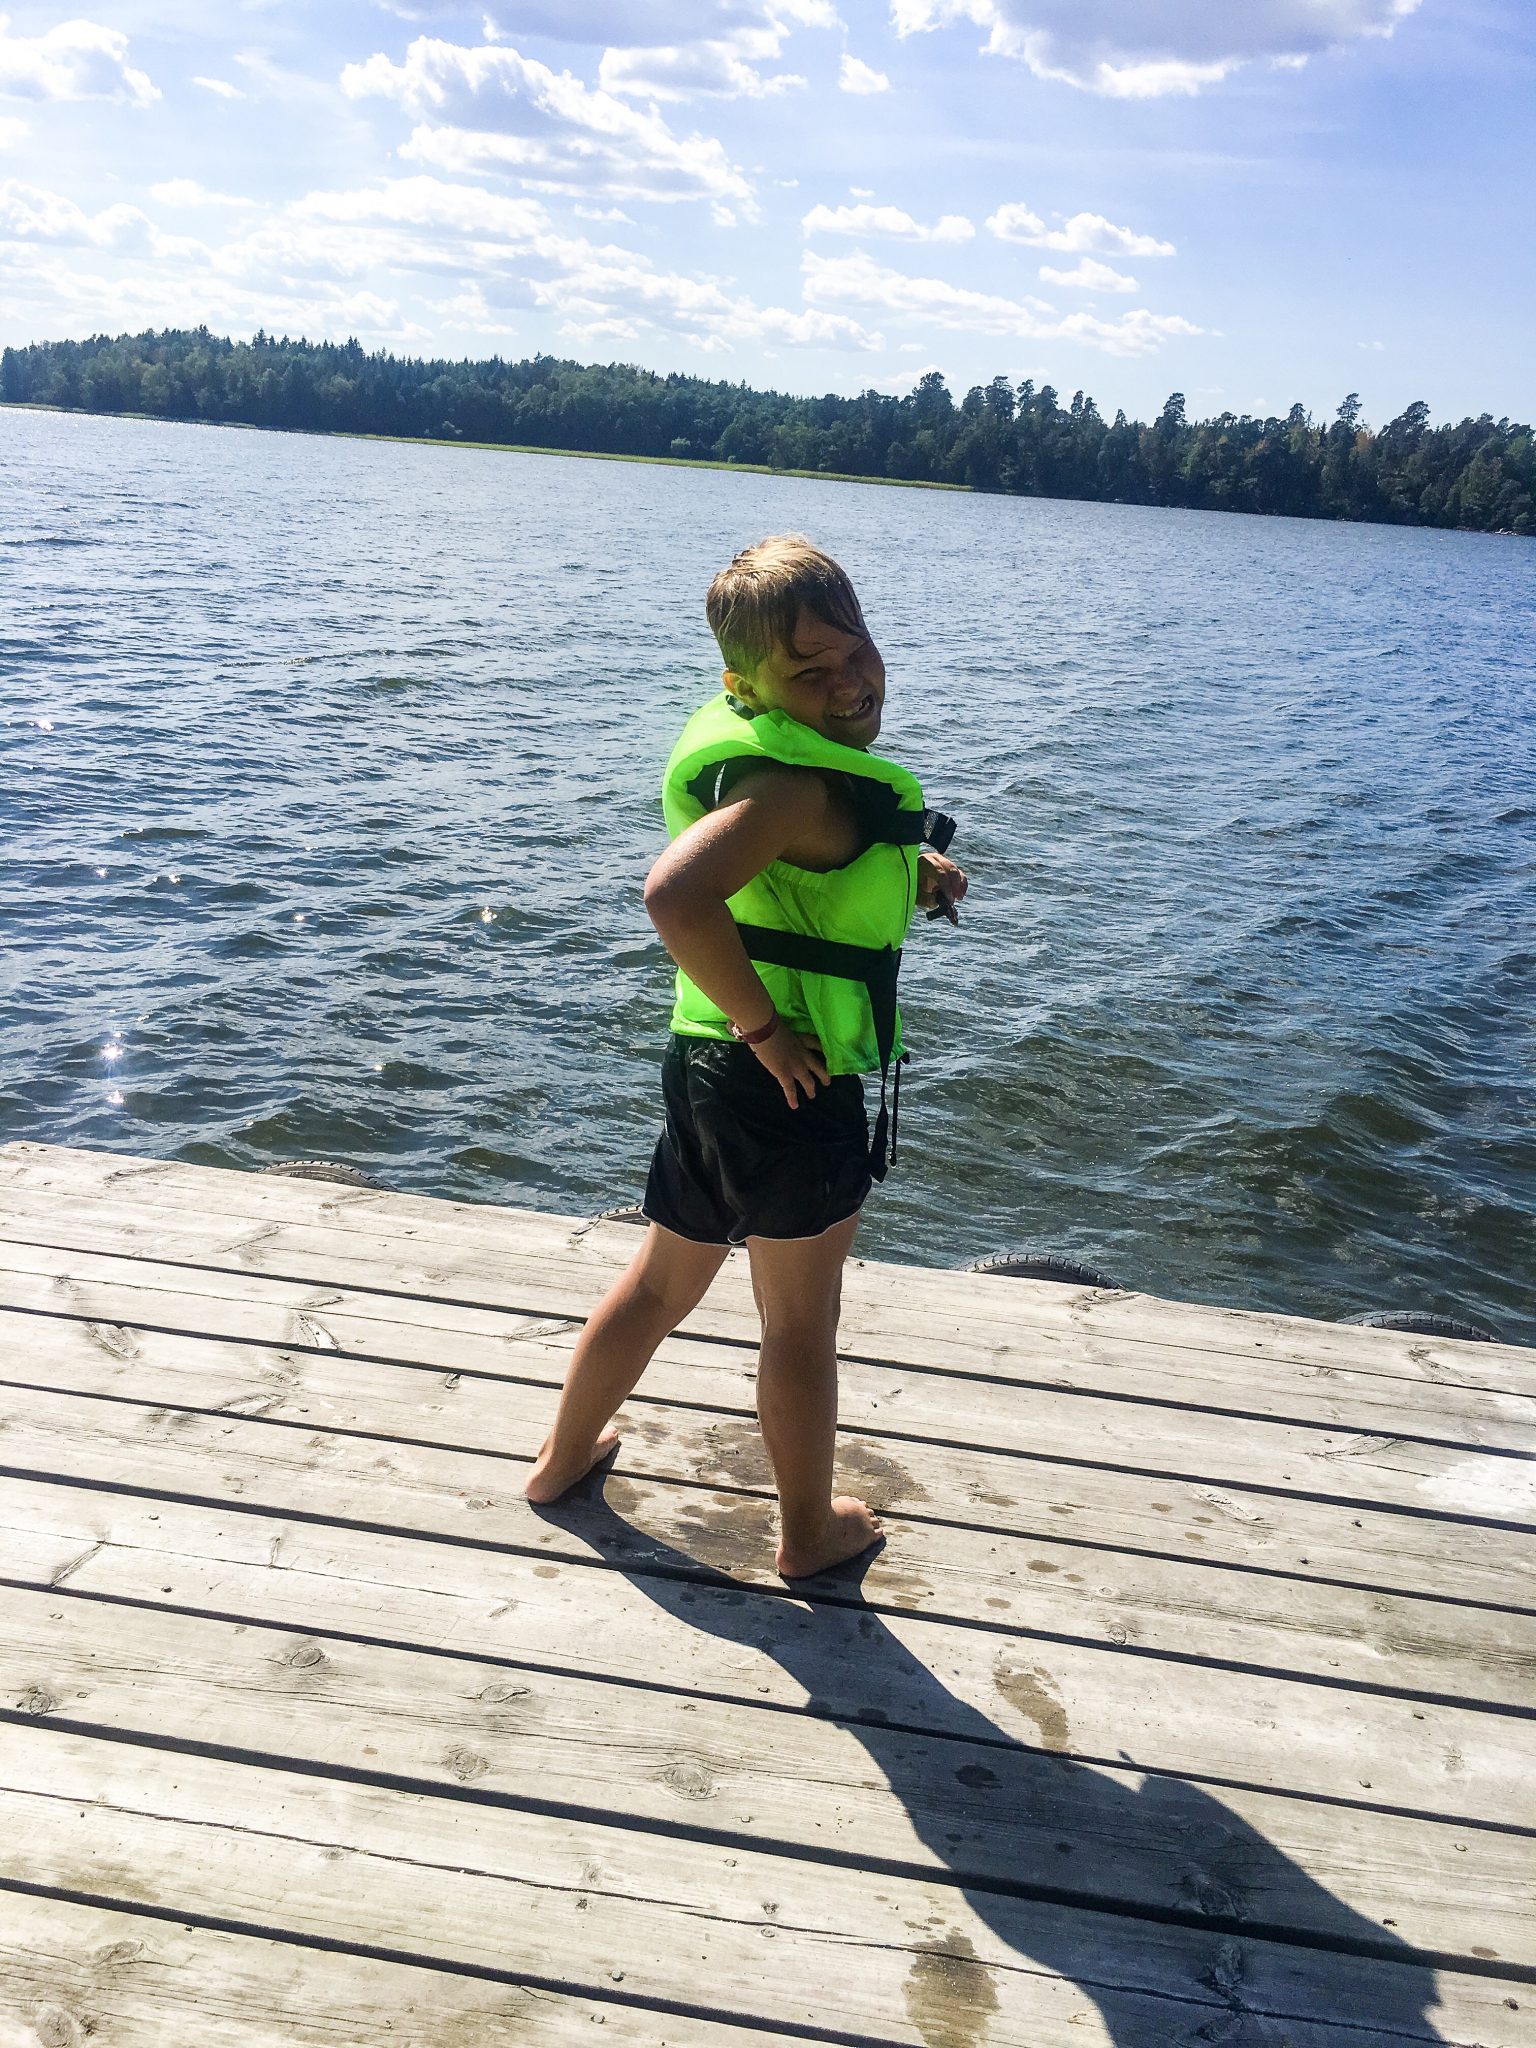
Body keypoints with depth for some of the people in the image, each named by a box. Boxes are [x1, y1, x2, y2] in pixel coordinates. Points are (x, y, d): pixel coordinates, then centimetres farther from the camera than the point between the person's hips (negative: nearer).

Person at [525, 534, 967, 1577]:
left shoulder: (770, 747, 7)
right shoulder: (798, 781, -24)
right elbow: (678, 896, -40)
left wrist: (911, 872, 9)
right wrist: (765, 1027, -28)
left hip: (708, 1065, 9)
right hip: (791, 1094, -9)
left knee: (664, 1281, 26)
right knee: (802, 1322, 12)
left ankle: (566, 1452, 44)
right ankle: (811, 1529, 33)